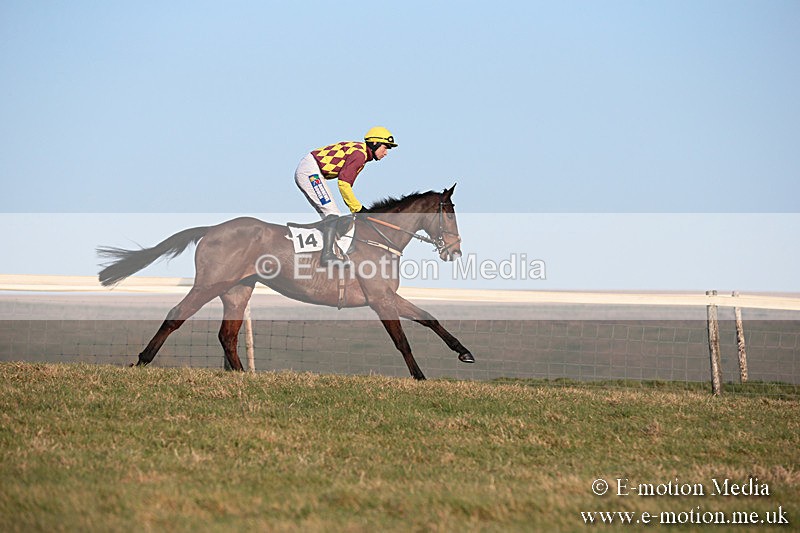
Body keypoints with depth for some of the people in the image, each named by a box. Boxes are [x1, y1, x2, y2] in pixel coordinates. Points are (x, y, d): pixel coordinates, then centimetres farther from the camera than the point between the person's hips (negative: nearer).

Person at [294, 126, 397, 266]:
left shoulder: (361, 152, 16)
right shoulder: (359, 154, -16)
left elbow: (346, 184, 19)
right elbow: (343, 183, -21)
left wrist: (354, 208, 15)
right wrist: (357, 208, -14)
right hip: (310, 172, -10)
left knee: (332, 216, 10)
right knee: (332, 214, -13)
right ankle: (327, 256, -17)